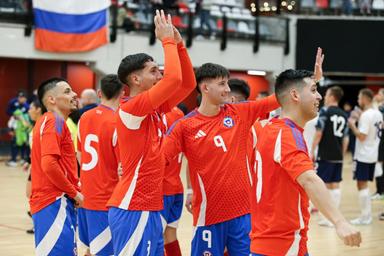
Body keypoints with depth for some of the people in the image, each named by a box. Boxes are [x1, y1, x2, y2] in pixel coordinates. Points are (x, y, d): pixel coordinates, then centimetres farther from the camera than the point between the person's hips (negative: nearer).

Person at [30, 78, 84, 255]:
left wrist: (74, 190, 12)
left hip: (56, 202, 10)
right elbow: (49, 164, -23)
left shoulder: (49, 121, 19)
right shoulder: (54, 121, -11)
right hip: (54, 202, -10)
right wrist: (74, 193, -13)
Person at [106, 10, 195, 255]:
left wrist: (178, 44, 6)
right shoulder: (130, 108, -15)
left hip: (149, 208, 9)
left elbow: (187, 84, 15)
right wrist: (167, 40, -11)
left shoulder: (155, 109, 11)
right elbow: (174, 79, -24)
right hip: (133, 209, -9)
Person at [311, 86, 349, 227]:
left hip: (325, 155, -6)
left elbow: (319, 133, -12)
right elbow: (345, 138, 13)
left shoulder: (325, 111, -8)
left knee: (324, 185, 0)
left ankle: (327, 217, -2)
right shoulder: (344, 115, 11)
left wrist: (312, 151, -6)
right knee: (335, 185, 9)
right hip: (338, 156, 6)